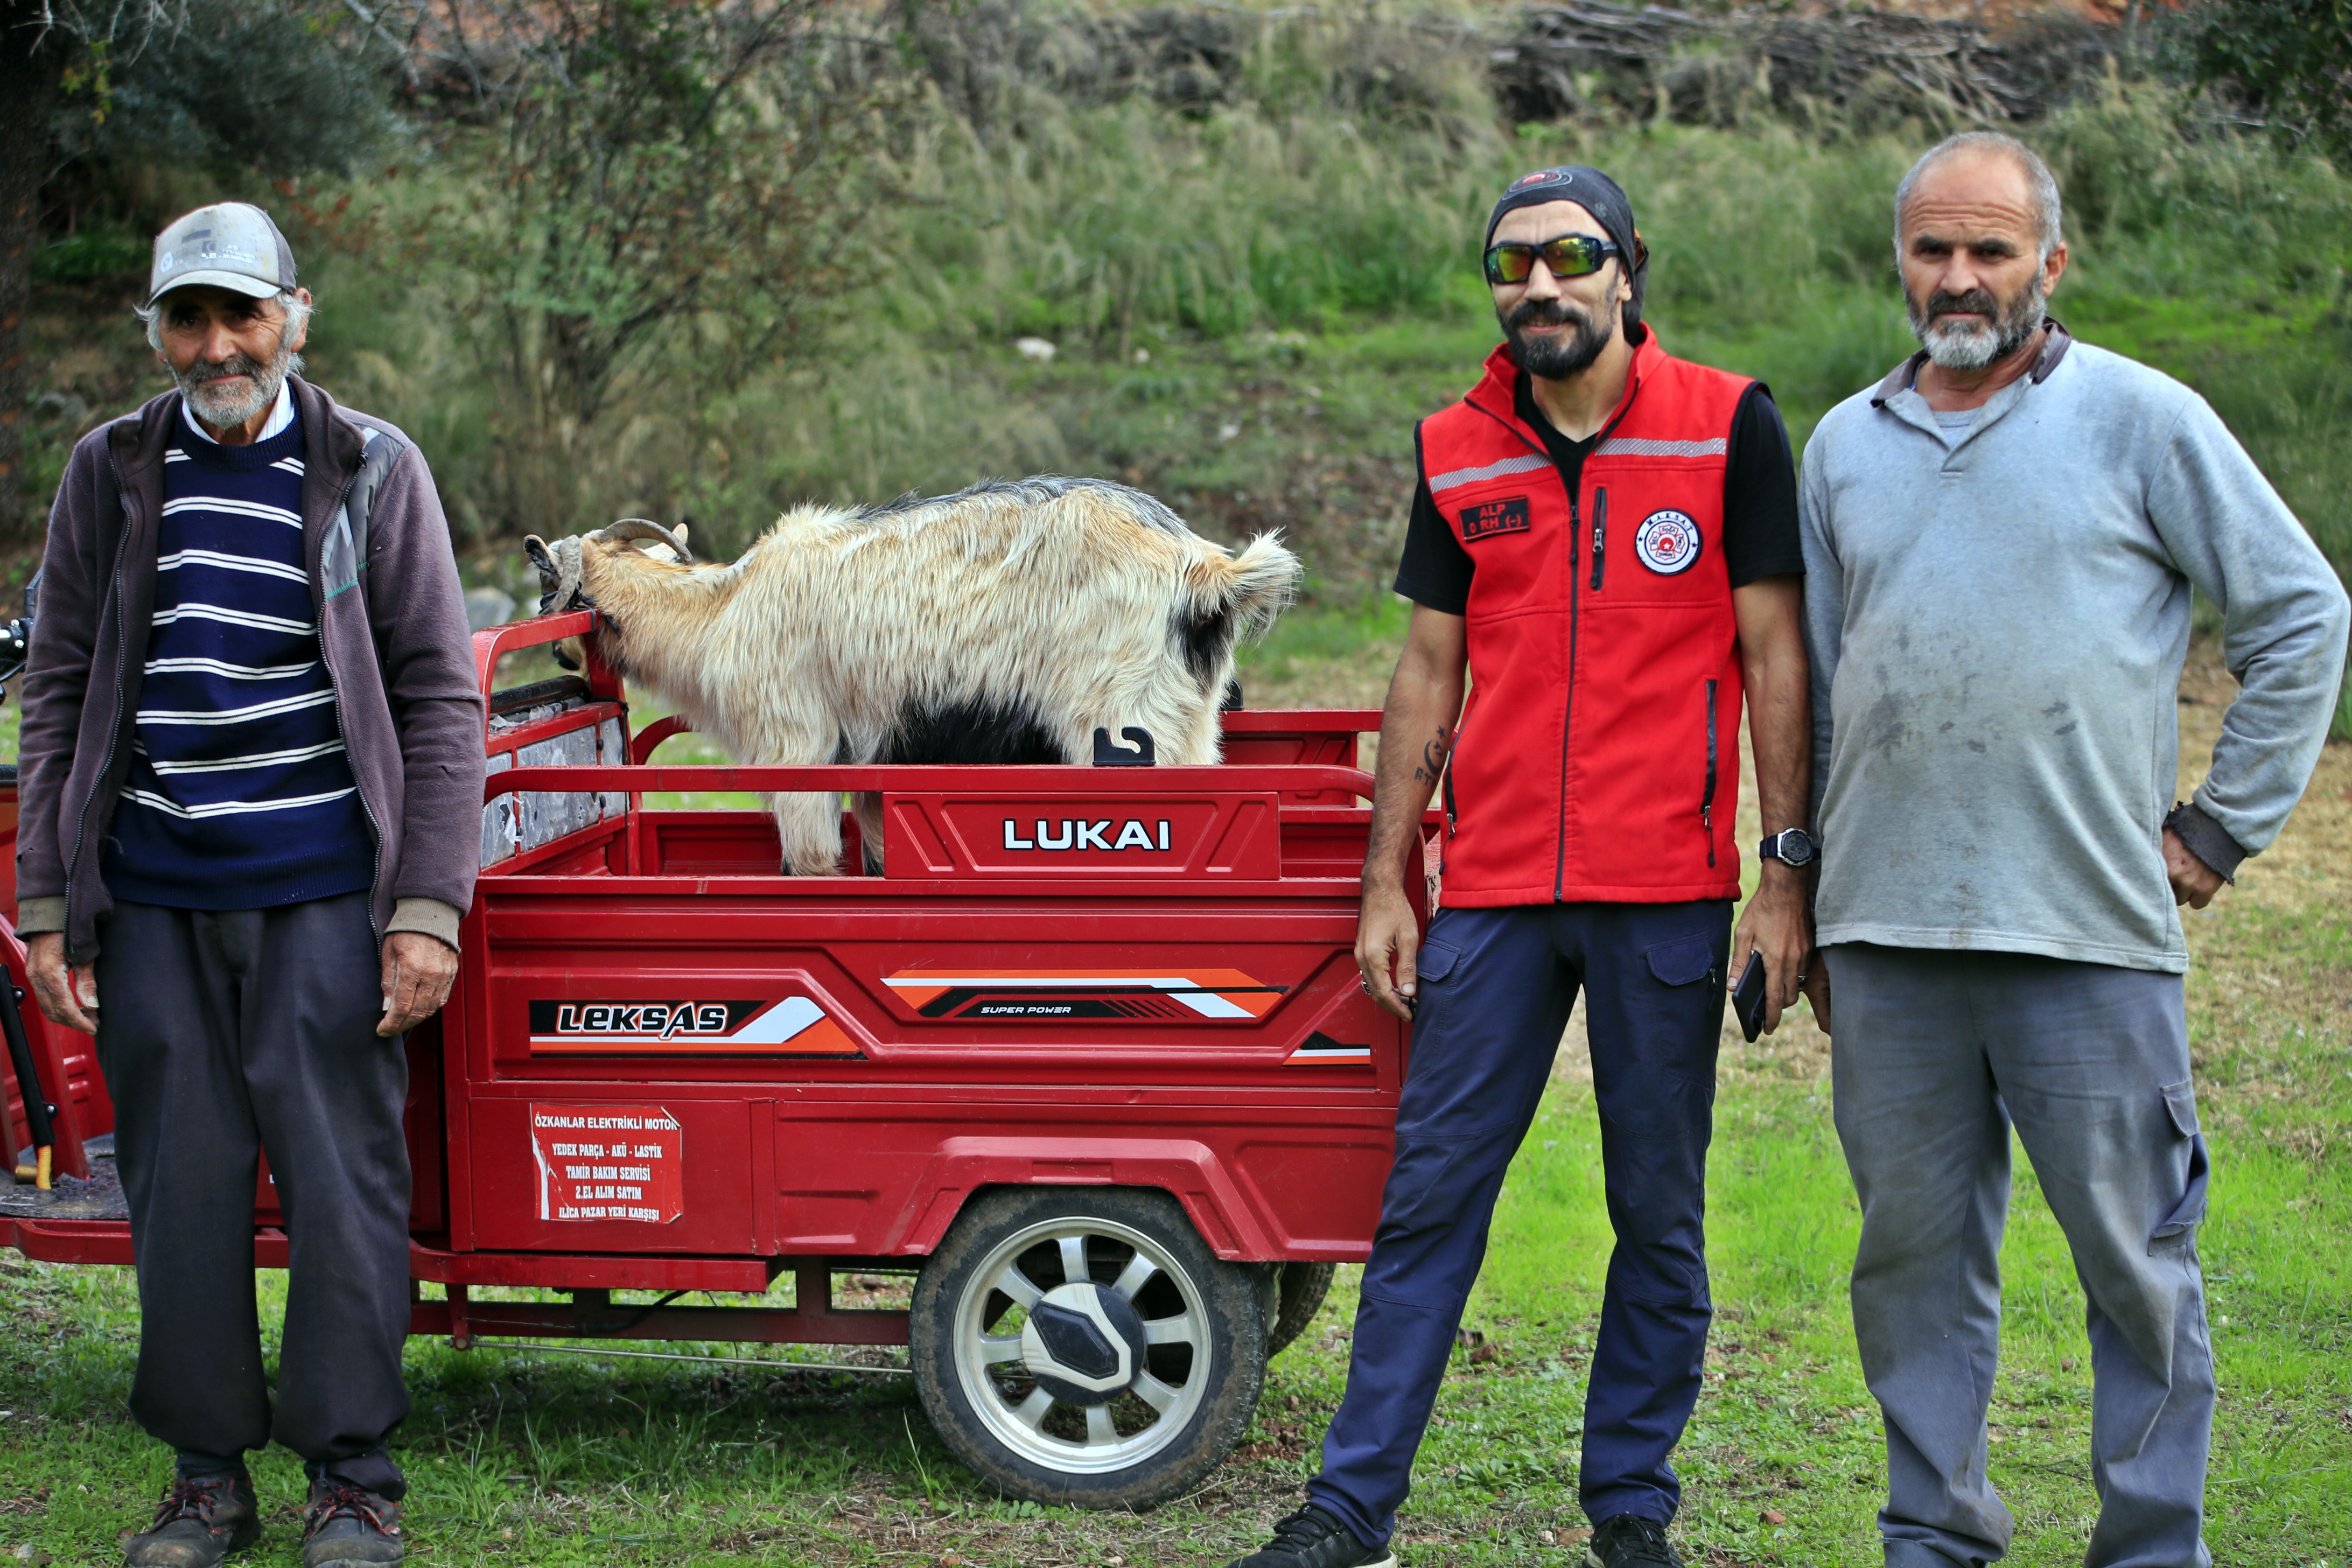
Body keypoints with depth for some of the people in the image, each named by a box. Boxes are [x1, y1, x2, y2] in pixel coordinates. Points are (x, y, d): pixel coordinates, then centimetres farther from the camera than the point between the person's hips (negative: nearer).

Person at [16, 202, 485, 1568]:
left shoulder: (373, 471, 1)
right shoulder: (113, 476, 8)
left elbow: (440, 697, 1)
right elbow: (60, 697, 12)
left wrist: (428, 906, -7)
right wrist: (47, 903, 5)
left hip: (323, 893, -2)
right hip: (154, 900, 2)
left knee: (339, 1176, -2)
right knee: (181, 1185, 5)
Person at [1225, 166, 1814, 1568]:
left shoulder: (1727, 427, 0)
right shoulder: (1460, 453, 9)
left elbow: (1774, 658, 0)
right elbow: (1430, 673, 13)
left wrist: (1787, 874, -5)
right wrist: (1386, 884, 9)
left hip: (1667, 897, -2)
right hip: (1493, 892, 2)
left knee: (1660, 1213, 5)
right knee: (1431, 1193, 2)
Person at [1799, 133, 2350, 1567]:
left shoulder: (2140, 418, 1)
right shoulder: (1847, 444, 14)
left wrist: (2225, 827, 1)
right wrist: (1798, 889, 19)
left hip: (2090, 925, -4)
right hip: (1885, 930, 4)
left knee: (2135, 1257, 0)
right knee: (1915, 1256, 8)